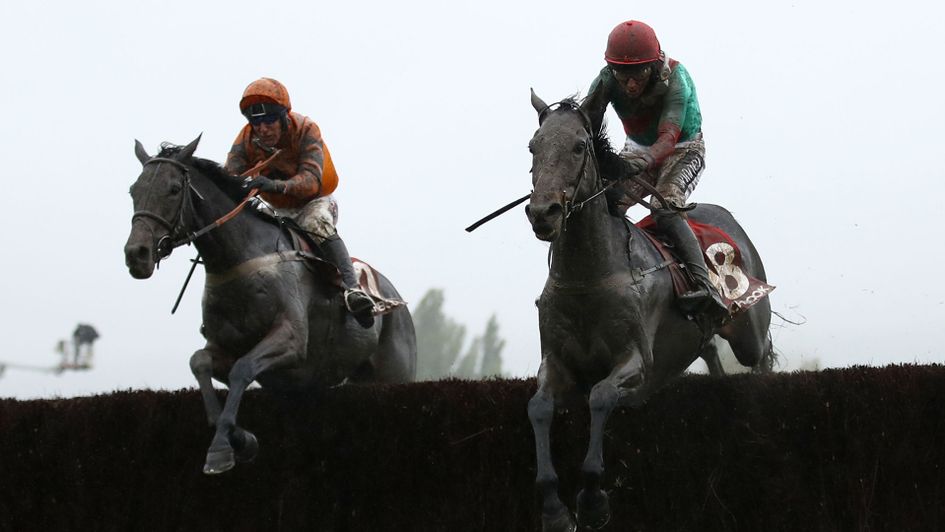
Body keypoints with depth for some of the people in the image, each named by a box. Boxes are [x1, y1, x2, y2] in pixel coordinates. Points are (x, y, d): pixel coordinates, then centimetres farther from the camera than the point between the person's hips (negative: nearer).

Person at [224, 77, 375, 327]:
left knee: (317, 223, -35)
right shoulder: (246, 140, -15)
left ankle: (352, 288, -47)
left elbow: (311, 180, -40)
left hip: (315, 201, -6)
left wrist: (276, 185, -60)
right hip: (280, 210, 6)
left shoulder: (306, 130, -26)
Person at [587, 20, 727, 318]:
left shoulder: (675, 79, -33)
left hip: (684, 150, -5)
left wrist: (644, 160, -63)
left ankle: (705, 285, -42)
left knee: (666, 208, -31)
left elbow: (669, 138, -43)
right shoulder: (607, 81, -22)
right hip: (639, 151, 5)